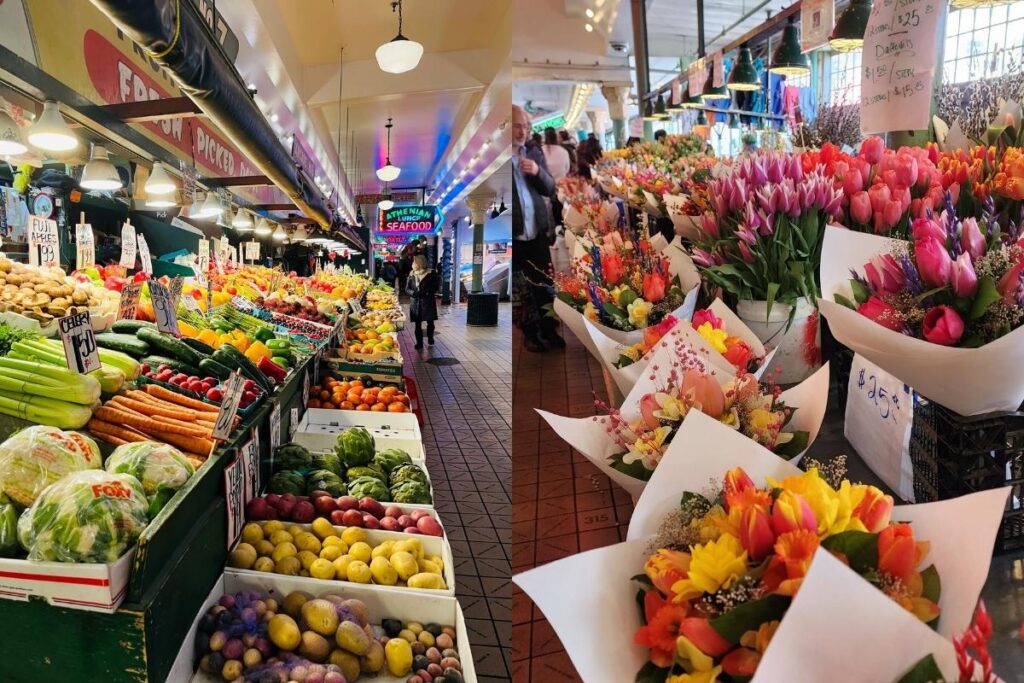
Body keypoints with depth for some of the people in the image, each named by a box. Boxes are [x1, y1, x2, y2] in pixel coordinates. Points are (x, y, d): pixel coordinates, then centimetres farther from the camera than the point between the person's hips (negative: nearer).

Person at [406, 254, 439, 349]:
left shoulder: (431, 273, -4)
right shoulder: (412, 274, 6)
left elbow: (436, 286, -4)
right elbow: (407, 289, 7)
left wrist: (426, 292, -15)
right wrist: (415, 293, -12)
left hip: (428, 302, -3)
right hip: (416, 303, 3)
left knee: (430, 322, 5)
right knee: (417, 323, 3)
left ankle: (430, 339, 27)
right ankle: (419, 343, 9)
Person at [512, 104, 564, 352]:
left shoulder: (535, 153, 7)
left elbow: (550, 189, 6)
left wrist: (538, 171, -11)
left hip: (538, 232, 4)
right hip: (514, 235, -4)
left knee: (545, 285, 10)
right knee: (519, 290, 8)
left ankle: (549, 332, 23)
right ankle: (530, 333, 22)